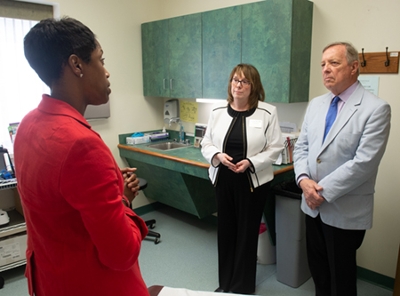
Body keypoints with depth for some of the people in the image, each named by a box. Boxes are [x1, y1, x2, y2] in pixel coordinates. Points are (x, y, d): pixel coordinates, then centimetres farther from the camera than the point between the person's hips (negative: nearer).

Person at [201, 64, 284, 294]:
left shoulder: (268, 112, -5)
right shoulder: (218, 112, 4)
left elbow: (275, 148, -5)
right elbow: (206, 144, 6)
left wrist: (250, 162, -19)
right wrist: (218, 156, -15)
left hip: (253, 182, -3)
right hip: (224, 180, 3)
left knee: (247, 233, 8)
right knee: (226, 231, 13)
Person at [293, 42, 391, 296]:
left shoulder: (376, 108, -13)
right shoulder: (315, 105, 6)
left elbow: (364, 162, -21)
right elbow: (301, 146, 6)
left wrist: (323, 190, -19)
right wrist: (304, 179, -12)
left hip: (345, 211, -5)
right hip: (313, 205, 6)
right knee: (318, 270, 22)